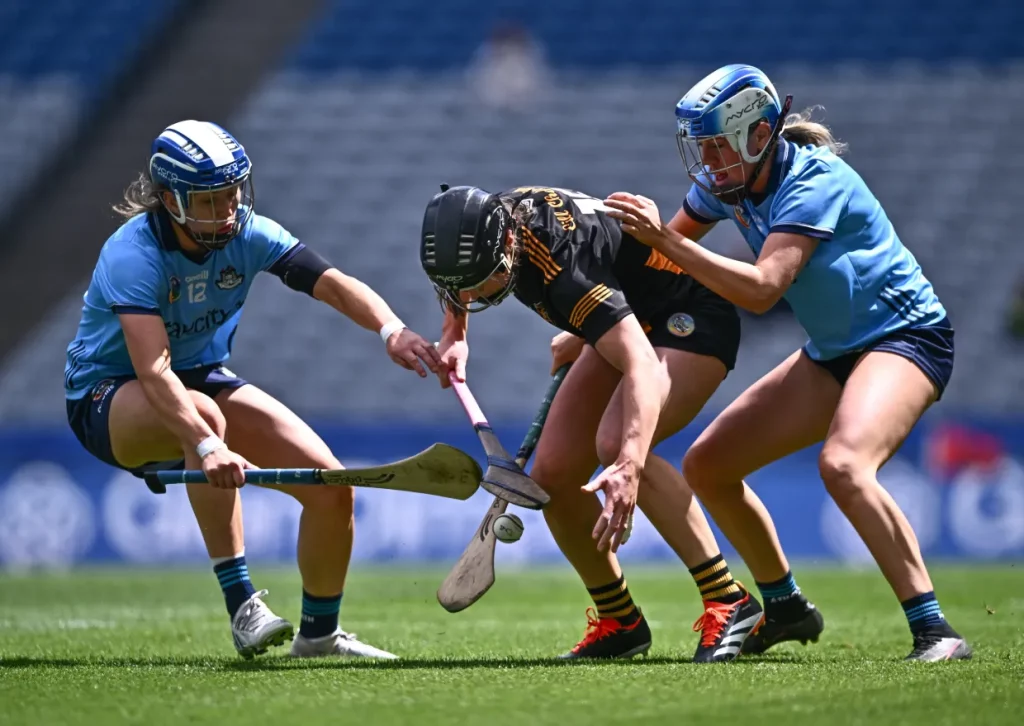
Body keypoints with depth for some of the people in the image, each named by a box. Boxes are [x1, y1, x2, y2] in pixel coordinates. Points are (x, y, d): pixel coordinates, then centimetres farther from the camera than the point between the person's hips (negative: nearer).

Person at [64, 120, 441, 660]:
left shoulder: (247, 235, -12)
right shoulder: (133, 253, -29)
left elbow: (333, 284, -24)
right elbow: (152, 371, -41)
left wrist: (391, 329, -45)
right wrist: (206, 445, -56)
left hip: (204, 377, 6)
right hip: (108, 395, -6)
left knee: (331, 486, -8)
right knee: (205, 415, -41)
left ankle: (319, 633, 14)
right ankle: (241, 604, -37)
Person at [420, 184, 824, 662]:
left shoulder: (561, 265, -39)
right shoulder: (490, 219, -15)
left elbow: (643, 368, -50)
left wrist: (629, 465, -63)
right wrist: (454, 332, 0)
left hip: (692, 321, -9)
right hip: (631, 323, 9)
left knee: (615, 444, -33)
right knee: (553, 474, -3)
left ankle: (728, 602, -26)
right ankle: (619, 623, 14)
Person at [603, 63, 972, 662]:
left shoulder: (814, 182, -25)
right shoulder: (727, 184, -1)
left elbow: (762, 290, -34)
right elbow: (662, 255, 14)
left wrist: (664, 239, -37)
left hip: (905, 336, -9)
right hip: (832, 352, 9)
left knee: (843, 464, -36)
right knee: (707, 466, 6)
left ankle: (934, 631, -32)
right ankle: (785, 608, 24)